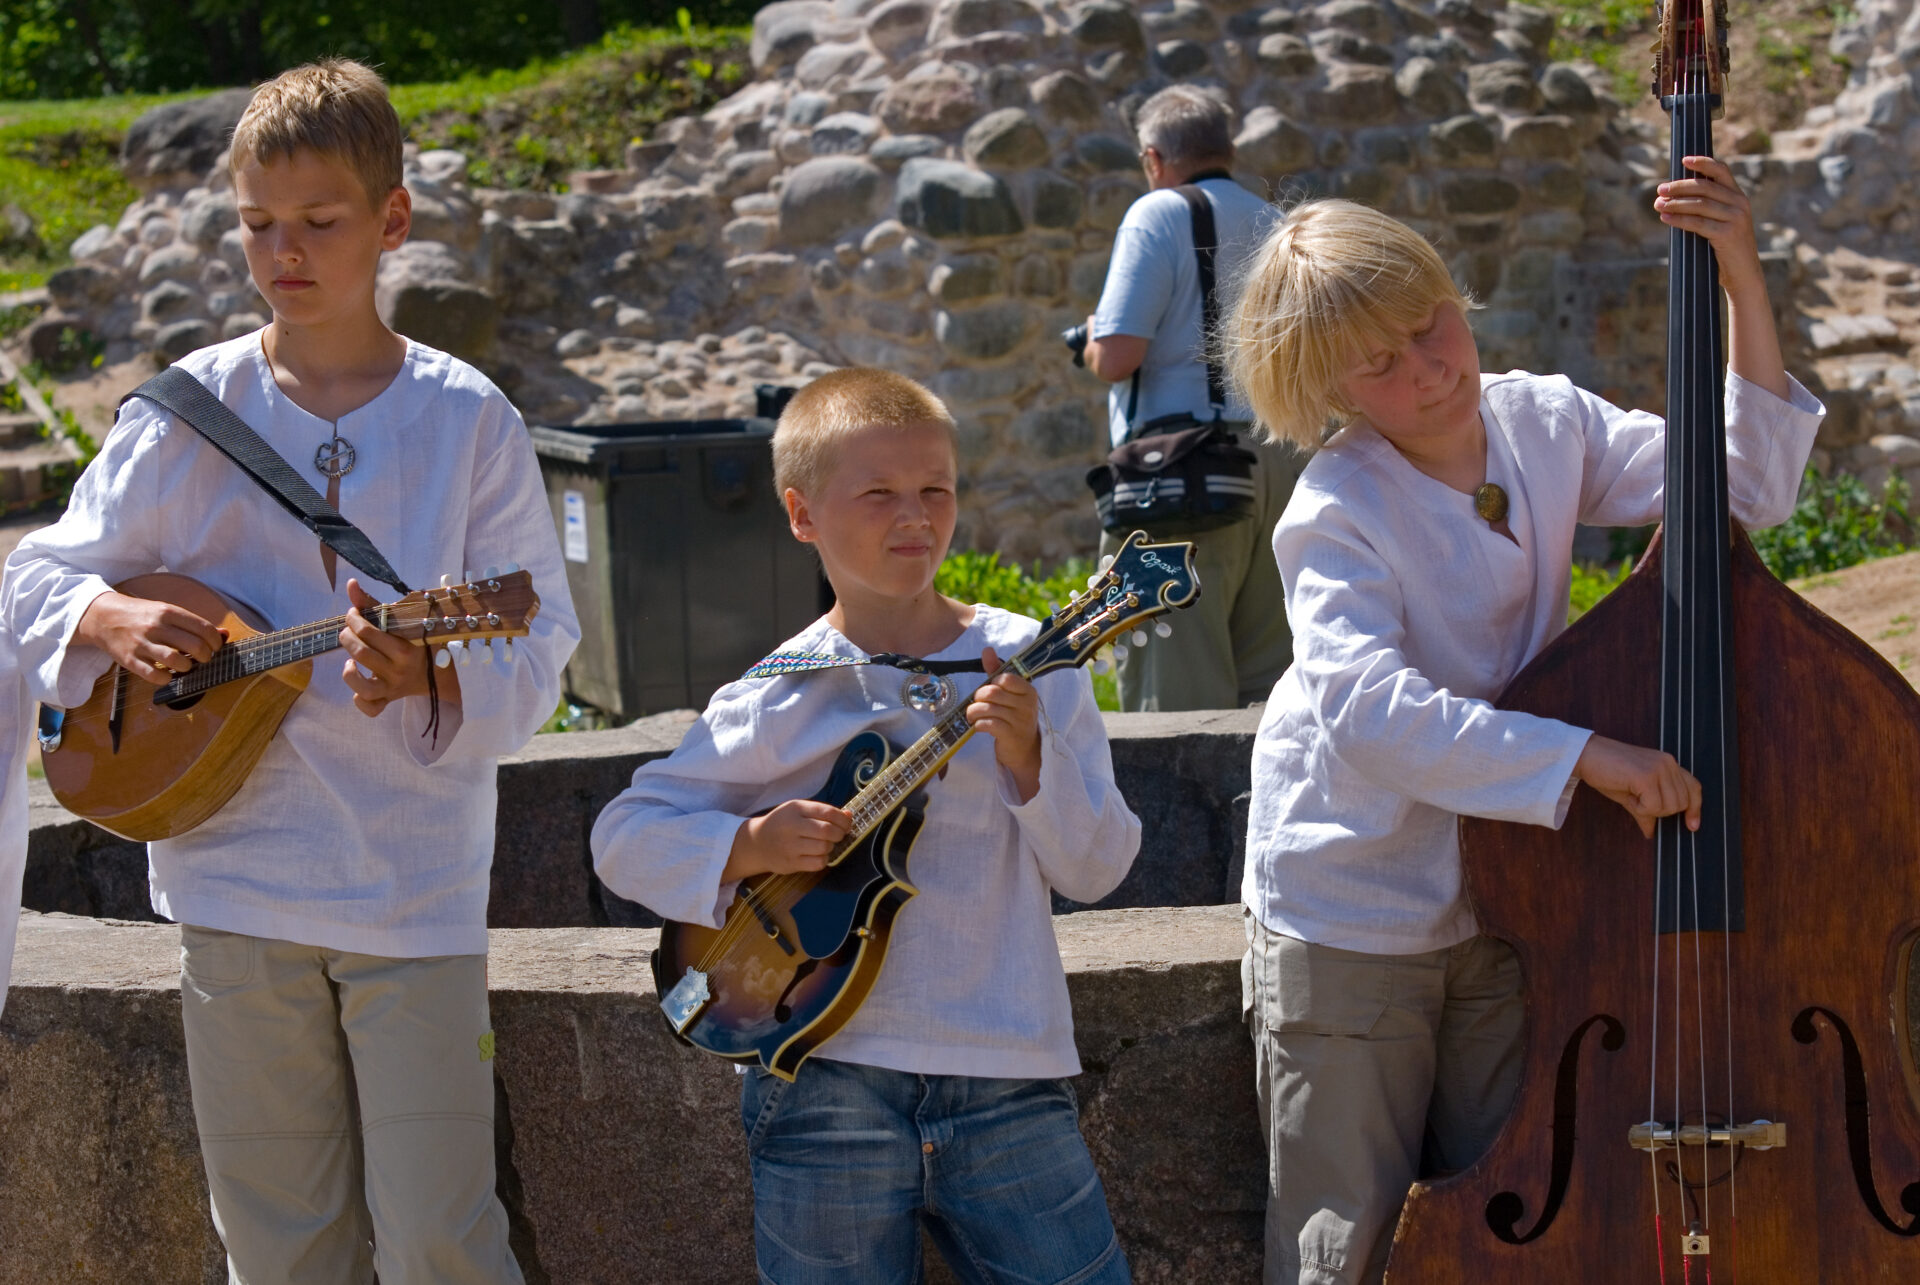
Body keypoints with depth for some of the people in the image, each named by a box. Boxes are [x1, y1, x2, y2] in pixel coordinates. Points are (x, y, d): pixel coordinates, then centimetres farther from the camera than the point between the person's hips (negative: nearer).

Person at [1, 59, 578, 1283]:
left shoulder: (466, 420, -2)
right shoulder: (191, 413, 2)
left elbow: (536, 656, -2)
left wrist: (425, 677, -22)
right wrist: (114, 620, -13)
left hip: (418, 892, -2)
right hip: (240, 874, 2)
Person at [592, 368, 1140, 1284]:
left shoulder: (1028, 666, 2)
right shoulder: (777, 702, -1)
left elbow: (1095, 870, -1)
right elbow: (623, 837, 3)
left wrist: (1027, 756, -17)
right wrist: (747, 845, -13)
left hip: (1004, 1082, 1)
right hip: (829, 1077, -1)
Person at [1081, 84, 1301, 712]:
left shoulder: (1159, 214, -3)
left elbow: (1116, 357, -11)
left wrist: (1093, 337, 11)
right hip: (1281, 461, 7)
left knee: (1178, 694, -7)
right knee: (1269, 682, 8)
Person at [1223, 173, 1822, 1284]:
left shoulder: (1545, 423, -4)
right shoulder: (1338, 513, -21)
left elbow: (1742, 487, -4)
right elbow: (1371, 710, -35)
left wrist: (1744, 290, -16)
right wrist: (1581, 754, -42)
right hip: (1351, 926, -5)